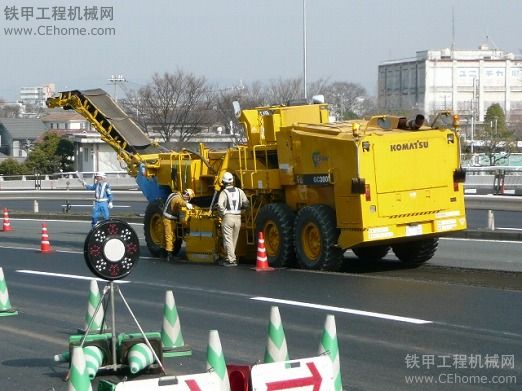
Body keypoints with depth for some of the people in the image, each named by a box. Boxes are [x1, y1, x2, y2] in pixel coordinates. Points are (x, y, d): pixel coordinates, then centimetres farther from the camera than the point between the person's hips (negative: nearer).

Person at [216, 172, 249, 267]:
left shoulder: (224, 192, -9)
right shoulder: (239, 191, 5)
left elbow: (220, 205, -23)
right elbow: (246, 204, 5)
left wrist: (222, 214, -8)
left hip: (228, 217, -5)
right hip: (238, 218, 5)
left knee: (228, 240, -1)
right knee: (234, 240, 15)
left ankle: (231, 260, -7)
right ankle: (228, 258, 25)